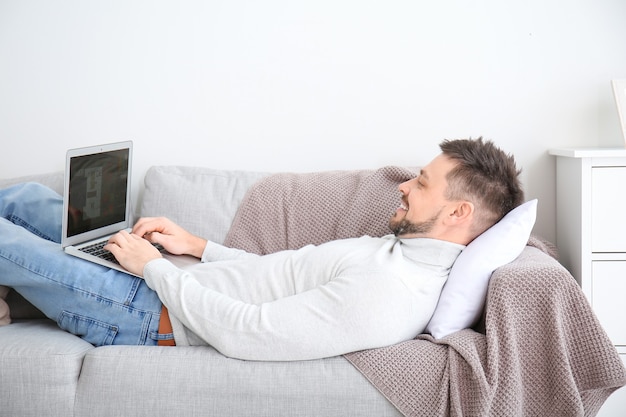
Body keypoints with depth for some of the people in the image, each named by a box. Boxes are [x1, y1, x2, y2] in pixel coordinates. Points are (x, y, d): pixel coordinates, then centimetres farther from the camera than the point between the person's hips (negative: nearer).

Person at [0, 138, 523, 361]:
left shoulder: (389, 290, -28)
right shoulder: (401, 251, 4)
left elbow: (245, 332, -30)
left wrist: (155, 267, -18)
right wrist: (198, 246, 9)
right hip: (172, 282, 9)